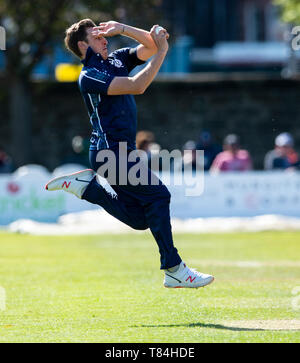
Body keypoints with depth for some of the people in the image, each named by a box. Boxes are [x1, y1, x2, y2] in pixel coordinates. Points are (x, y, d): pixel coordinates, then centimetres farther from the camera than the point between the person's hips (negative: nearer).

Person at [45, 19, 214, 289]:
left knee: (139, 218, 7)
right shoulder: (89, 76, -12)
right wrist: (162, 52, -19)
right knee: (157, 194, -17)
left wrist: (122, 29, -1)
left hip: (121, 152, 9)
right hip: (110, 150, -9)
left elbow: (151, 46, 11)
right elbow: (137, 86, -23)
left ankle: (85, 186, 16)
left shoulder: (116, 60, 15)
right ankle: (174, 270, -18)